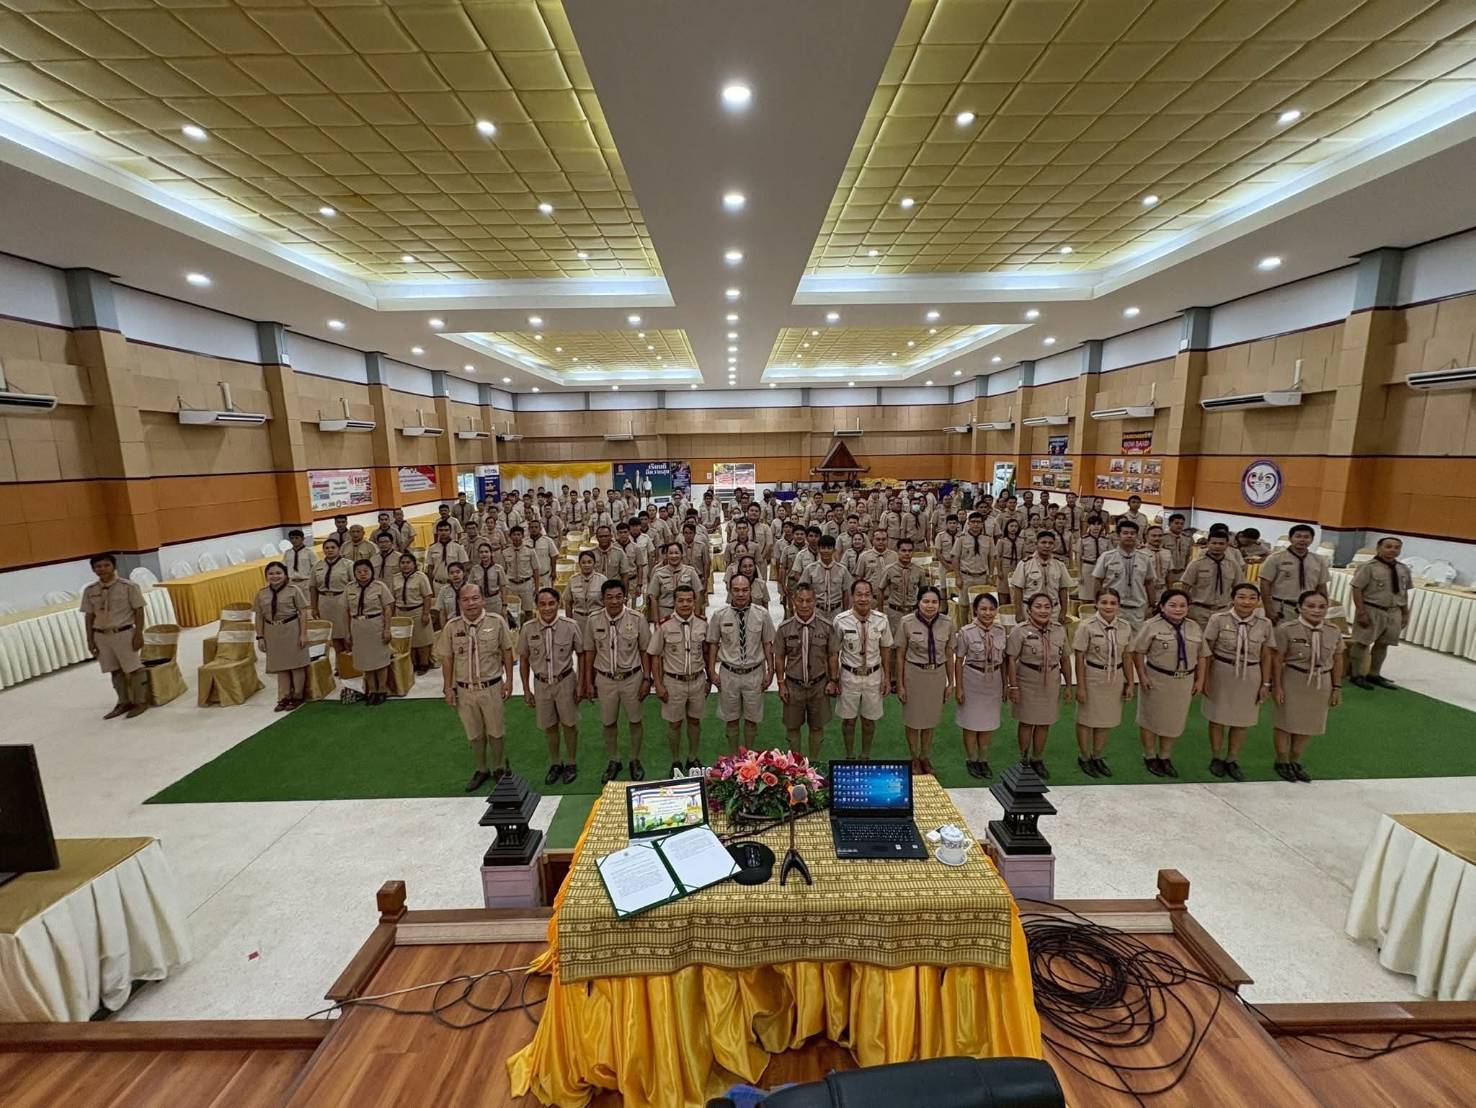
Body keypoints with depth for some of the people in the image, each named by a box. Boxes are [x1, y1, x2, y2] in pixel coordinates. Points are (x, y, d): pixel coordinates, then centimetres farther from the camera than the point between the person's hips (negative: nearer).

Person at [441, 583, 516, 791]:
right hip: (464, 689, 2)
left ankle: (499, 766, 34)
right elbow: (447, 659, 2)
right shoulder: (452, 626, -5)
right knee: (474, 734, 16)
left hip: (492, 687, -2)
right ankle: (482, 769, 36)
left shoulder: (496, 622, -10)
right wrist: (448, 688, 2)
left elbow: (507, 652, -3)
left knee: (496, 731, 10)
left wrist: (509, 680, -3)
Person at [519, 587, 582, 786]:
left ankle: (571, 763, 32)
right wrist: (526, 690, 3)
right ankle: (555, 764, 36)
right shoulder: (527, 628, -11)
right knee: (549, 726, 15)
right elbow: (523, 659, 1)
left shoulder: (570, 626, -17)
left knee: (569, 724, 11)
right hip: (541, 684, 2)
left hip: (565, 681, -2)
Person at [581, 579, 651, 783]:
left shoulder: (637, 619, -14)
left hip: (632, 678, -1)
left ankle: (635, 760, 35)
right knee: (608, 722, 16)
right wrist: (588, 682, 2)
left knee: (635, 720, 13)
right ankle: (613, 761, 37)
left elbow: (645, 650, -5)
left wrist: (646, 679, -7)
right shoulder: (593, 619, -9)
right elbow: (589, 652, 1)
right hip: (605, 679, 2)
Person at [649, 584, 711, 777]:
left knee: (694, 720, 17)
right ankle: (676, 762, 32)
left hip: (697, 680, 2)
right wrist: (658, 685, -8)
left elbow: (706, 652, 6)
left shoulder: (702, 623, -5)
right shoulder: (664, 625, -13)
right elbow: (655, 656, -7)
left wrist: (709, 679, 7)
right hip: (673, 681, -2)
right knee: (674, 723, 12)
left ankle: (693, 759, 36)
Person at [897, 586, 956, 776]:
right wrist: (900, 685, -5)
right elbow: (900, 655, -7)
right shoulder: (907, 622, -13)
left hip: (937, 675, 2)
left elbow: (949, 655, 4)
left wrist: (951, 683, 8)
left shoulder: (947, 623, -6)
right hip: (913, 674, -2)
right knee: (913, 719, 11)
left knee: (931, 719, 16)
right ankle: (914, 758, 34)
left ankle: (925, 757, 38)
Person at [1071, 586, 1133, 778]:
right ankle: (1084, 758, 29)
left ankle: (1098, 756, 35)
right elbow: (1079, 658, -12)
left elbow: (1126, 657, 7)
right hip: (1092, 678, -4)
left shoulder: (1125, 627, -3)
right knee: (1087, 719, 10)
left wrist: (1130, 683, 7)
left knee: (1107, 720, 15)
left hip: (1115, 679, 4)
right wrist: (1080, 686, -12)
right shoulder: (1087, 626, -15)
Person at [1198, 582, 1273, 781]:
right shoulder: (1218, 619, -12)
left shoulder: (1265, 624, -4)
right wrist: (1204, 679, -8)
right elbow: (1206, 651, -7)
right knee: (1218, 717, 11)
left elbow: (1266, 656, 5)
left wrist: (1265, 684, 5)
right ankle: (1216, 758, 30)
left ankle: (1232, 760, 31)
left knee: (1241, 720, 12)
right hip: (1221, 673, -2)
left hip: (1250, 677, 2)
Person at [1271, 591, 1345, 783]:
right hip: (1292, 682, -4)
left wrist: (1337, 688, 8)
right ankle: (1282, 762, 25)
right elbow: (1277, 660, -12)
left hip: (1321, 684, 5)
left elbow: (1337, 661, 8)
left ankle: (1295, 761, 33)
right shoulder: (1287, 629, -15)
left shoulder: (1334, 632, -1)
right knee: (1285, 723, 8)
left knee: (1309, 725, 14)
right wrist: (1277, 686, -12)